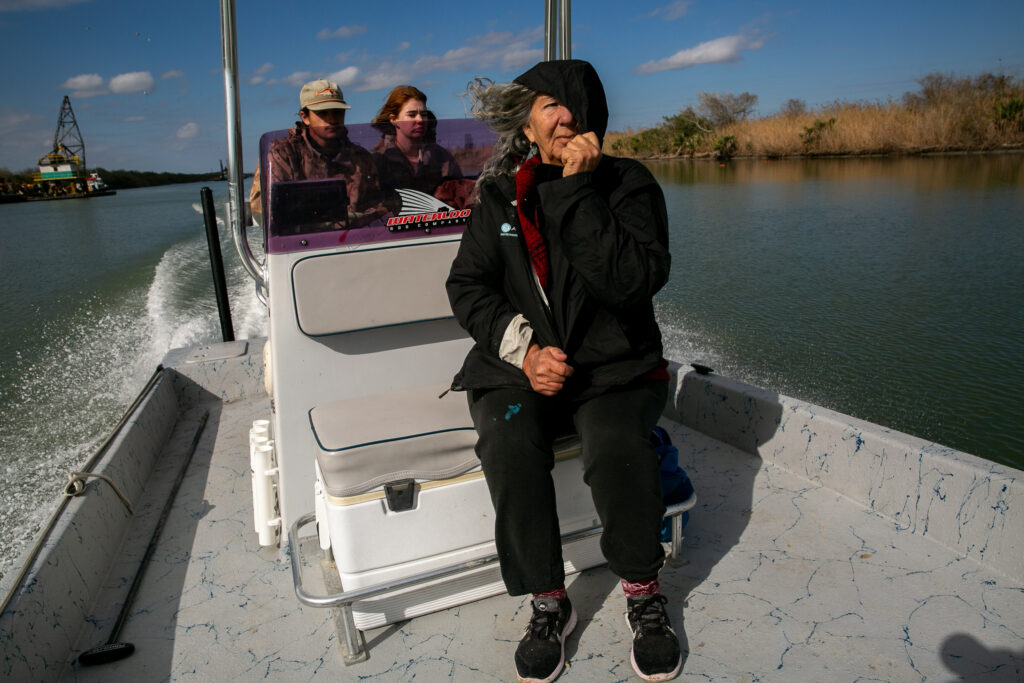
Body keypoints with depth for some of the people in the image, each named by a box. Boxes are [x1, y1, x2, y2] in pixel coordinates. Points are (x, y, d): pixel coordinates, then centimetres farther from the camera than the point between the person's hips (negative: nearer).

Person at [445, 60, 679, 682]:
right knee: (510, 446, -29)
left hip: (615, 366, -1)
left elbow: (635, 281, -18)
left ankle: (643, 592, 0)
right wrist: (523, 349, -11)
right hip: (518, 365, 2)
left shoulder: (629, 184, -2)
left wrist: (578, 189, -20)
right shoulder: (501, 192, 6)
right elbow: (467, 284, 4)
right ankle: (549, 603, -5)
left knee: (618, 447, -31)